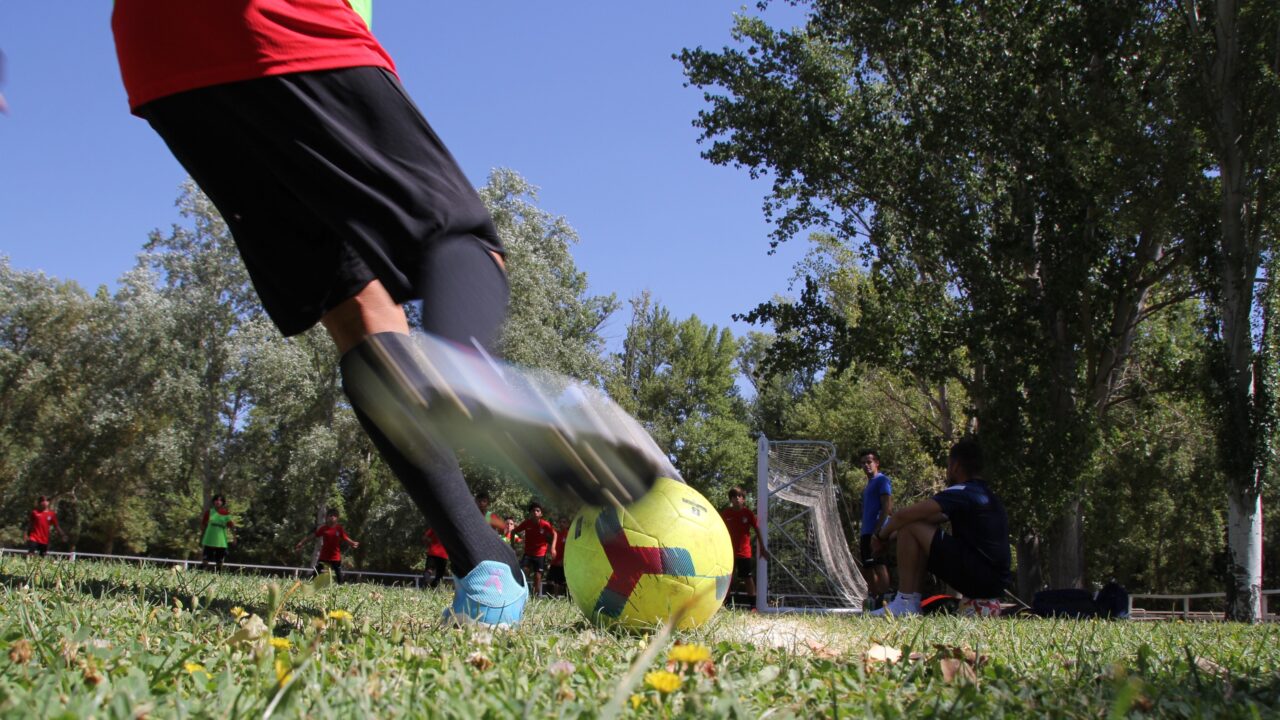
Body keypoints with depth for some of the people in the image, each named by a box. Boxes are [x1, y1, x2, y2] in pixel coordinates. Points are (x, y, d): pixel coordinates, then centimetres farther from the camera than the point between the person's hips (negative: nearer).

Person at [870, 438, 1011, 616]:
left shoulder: (962, 493, -9)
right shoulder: (988, 496, 21)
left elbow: (903, 515, -14)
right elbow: (935, 518, 24)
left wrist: (882, 535, 5)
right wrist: (892, 531, 19)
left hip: (977, 578, -10)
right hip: (997, 582, 10)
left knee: (910, 528, -8)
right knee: (925, 530, 21)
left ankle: (905, 602, -8)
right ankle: (913, 603, 13)